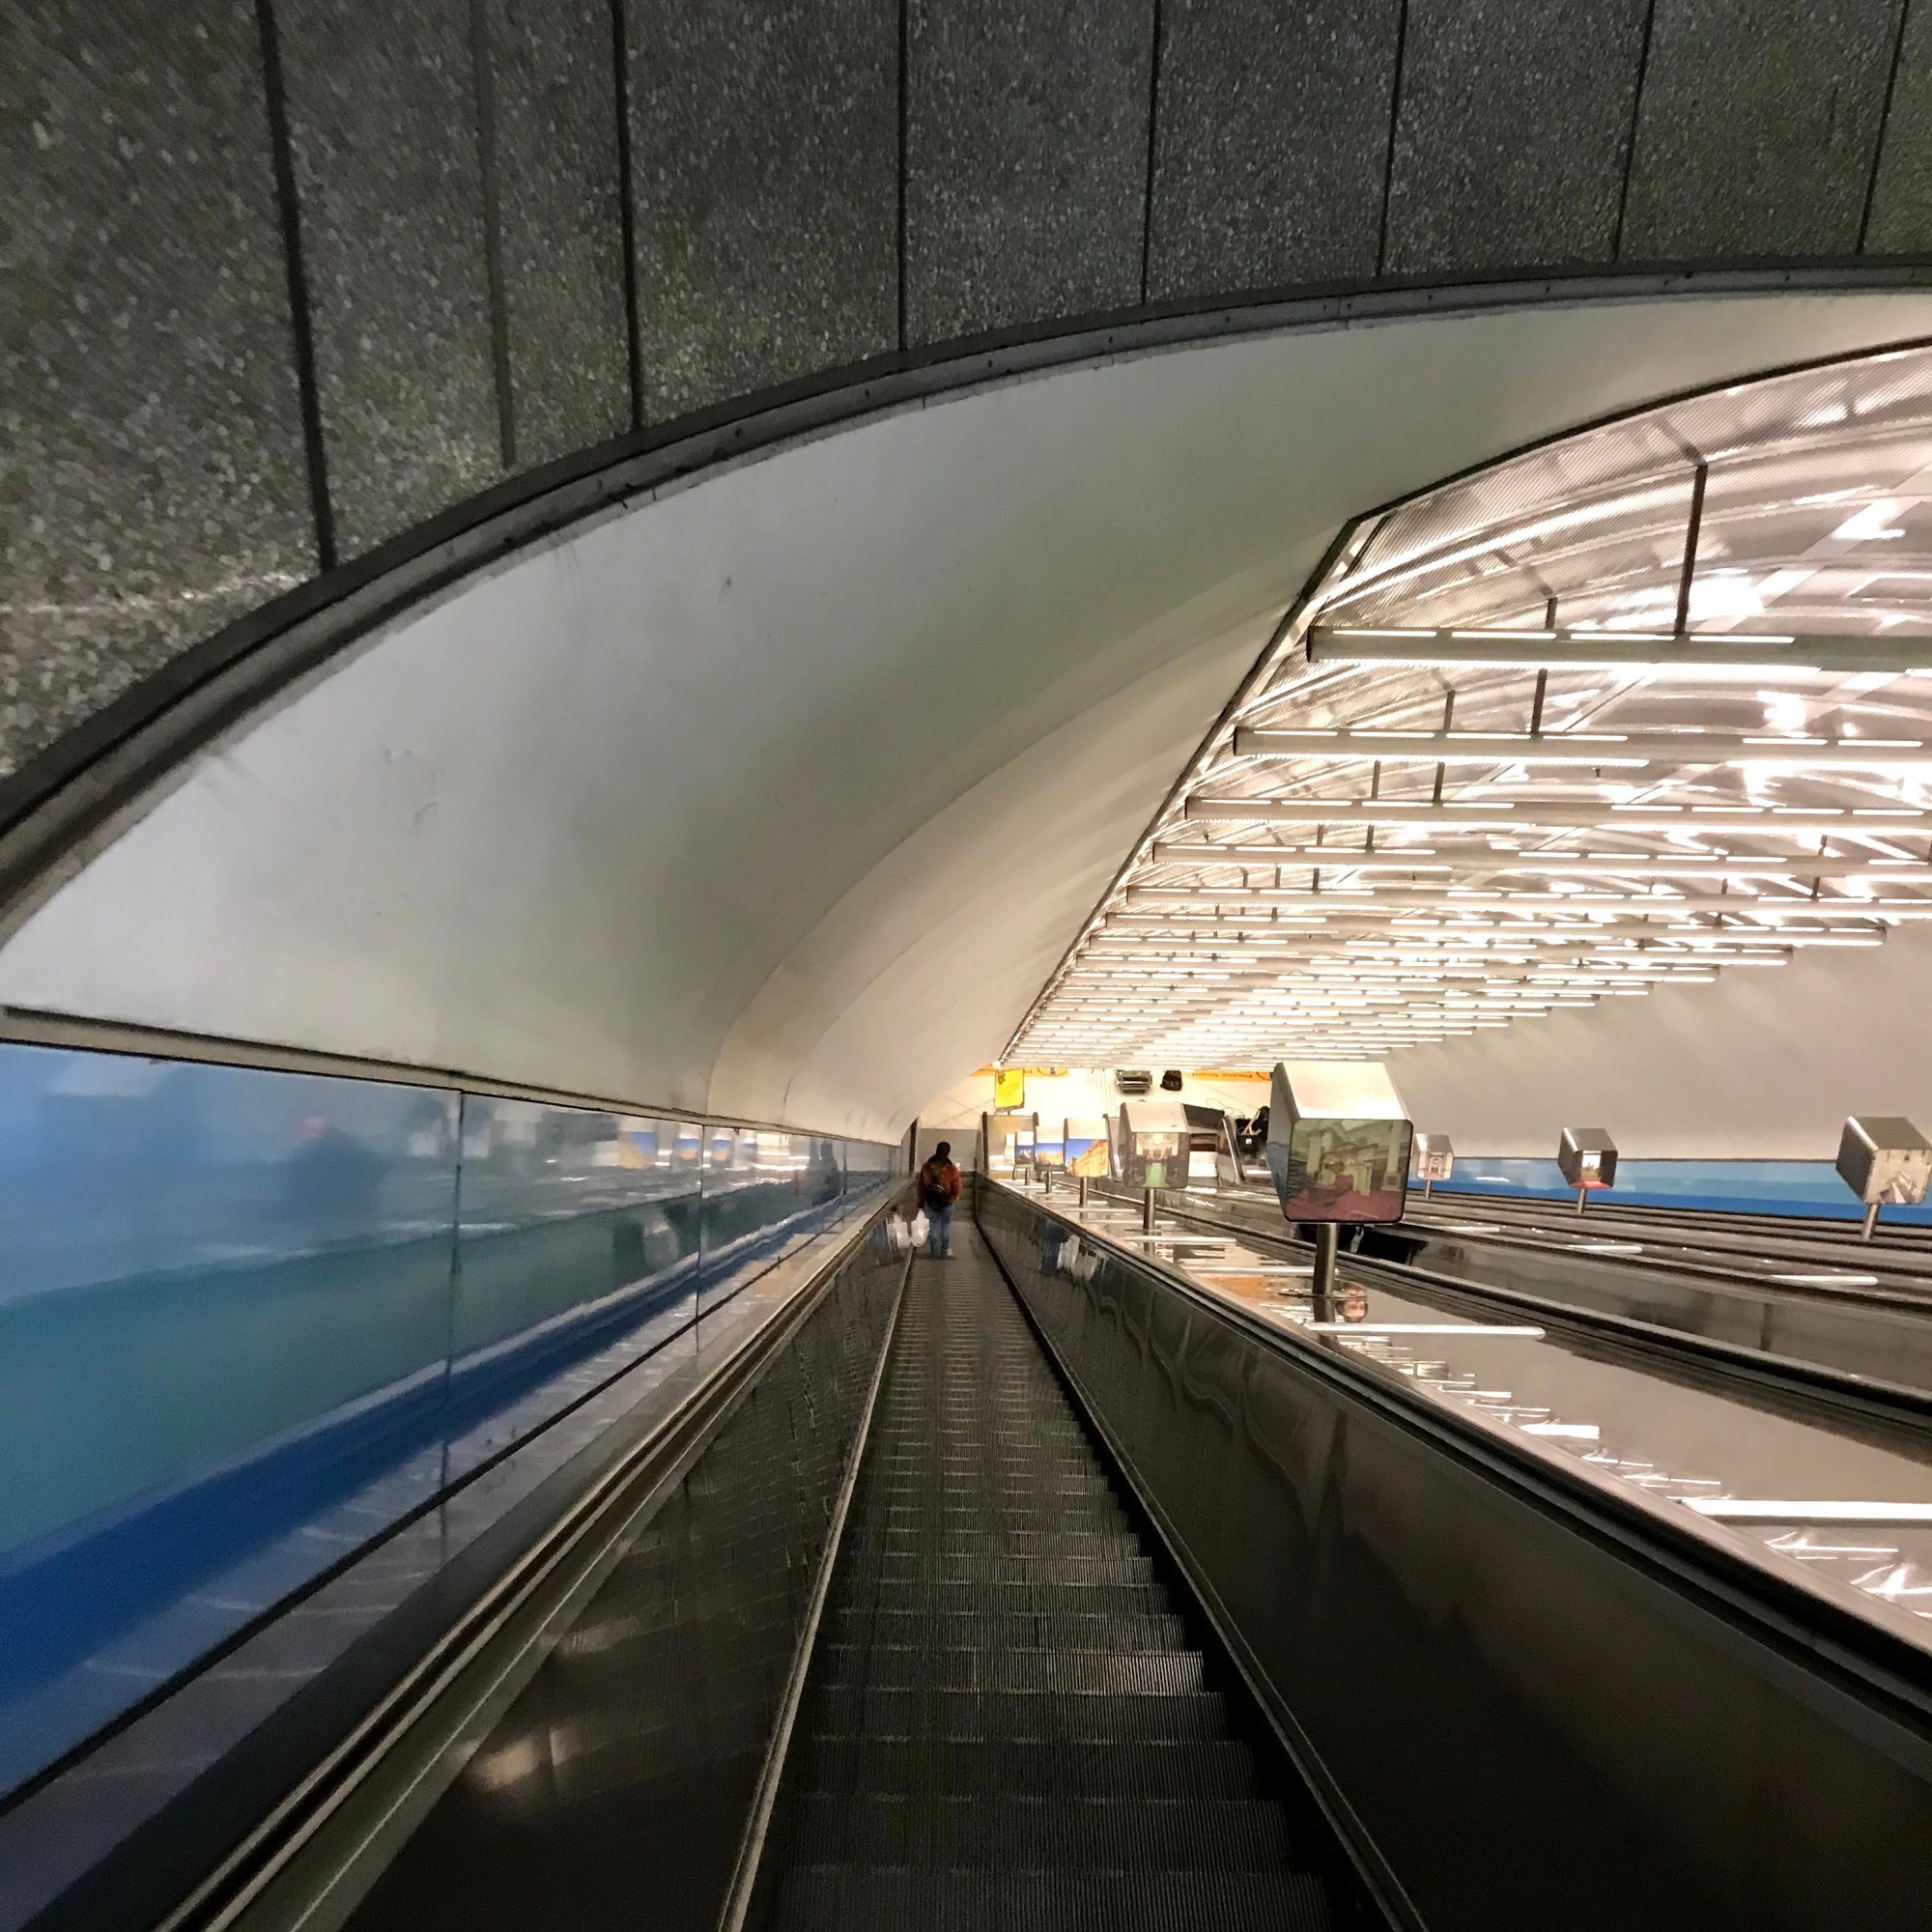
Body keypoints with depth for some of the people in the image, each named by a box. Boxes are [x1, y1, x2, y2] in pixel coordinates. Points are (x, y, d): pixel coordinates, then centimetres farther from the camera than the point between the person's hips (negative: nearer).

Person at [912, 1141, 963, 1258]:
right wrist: (953, 1200, 10)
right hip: (947, 1203, -2)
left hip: (931, 1202, 3)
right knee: (946, 1228, 12)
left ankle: (934, 1253, 22)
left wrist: (921, 1202, 10)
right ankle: (944, 1253, 19)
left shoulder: (926, 1167, -6)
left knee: (933, 1228, 15)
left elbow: (920, 1186, 0)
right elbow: (957, 1188, -11)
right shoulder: (952, 1169, -17)